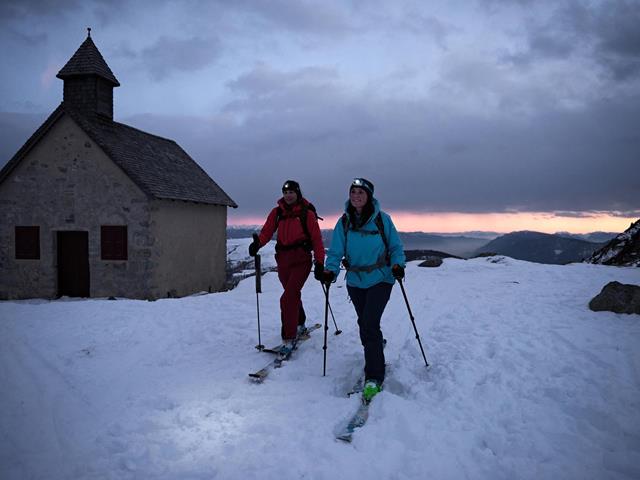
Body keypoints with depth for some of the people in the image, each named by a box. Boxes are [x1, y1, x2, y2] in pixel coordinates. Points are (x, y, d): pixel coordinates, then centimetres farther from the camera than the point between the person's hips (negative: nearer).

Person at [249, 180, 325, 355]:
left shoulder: (307, 213, -5)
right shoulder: (277, 212, 6)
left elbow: (316, 239, -6)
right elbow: (266, 231, -2)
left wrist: (319, 262, -10)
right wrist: (257, 243, -23)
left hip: (301, 260, -5)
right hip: (283, 259, 5)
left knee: (288, 298, -16)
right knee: (293, 295, 20)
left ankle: (289, 338, -9)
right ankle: (299, 325, 43)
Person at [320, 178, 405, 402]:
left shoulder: (381, 219, -7)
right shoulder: (344, 222, 0)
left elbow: (395, 247, 0)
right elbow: (336, 252, -2)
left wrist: (397, 265, -18)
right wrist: (330, 270, -20)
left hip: (380, 279, -4)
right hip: (355, 281, 4)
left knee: (369, 324, -16)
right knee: (364, 324, 14)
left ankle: (374, 378, -10)